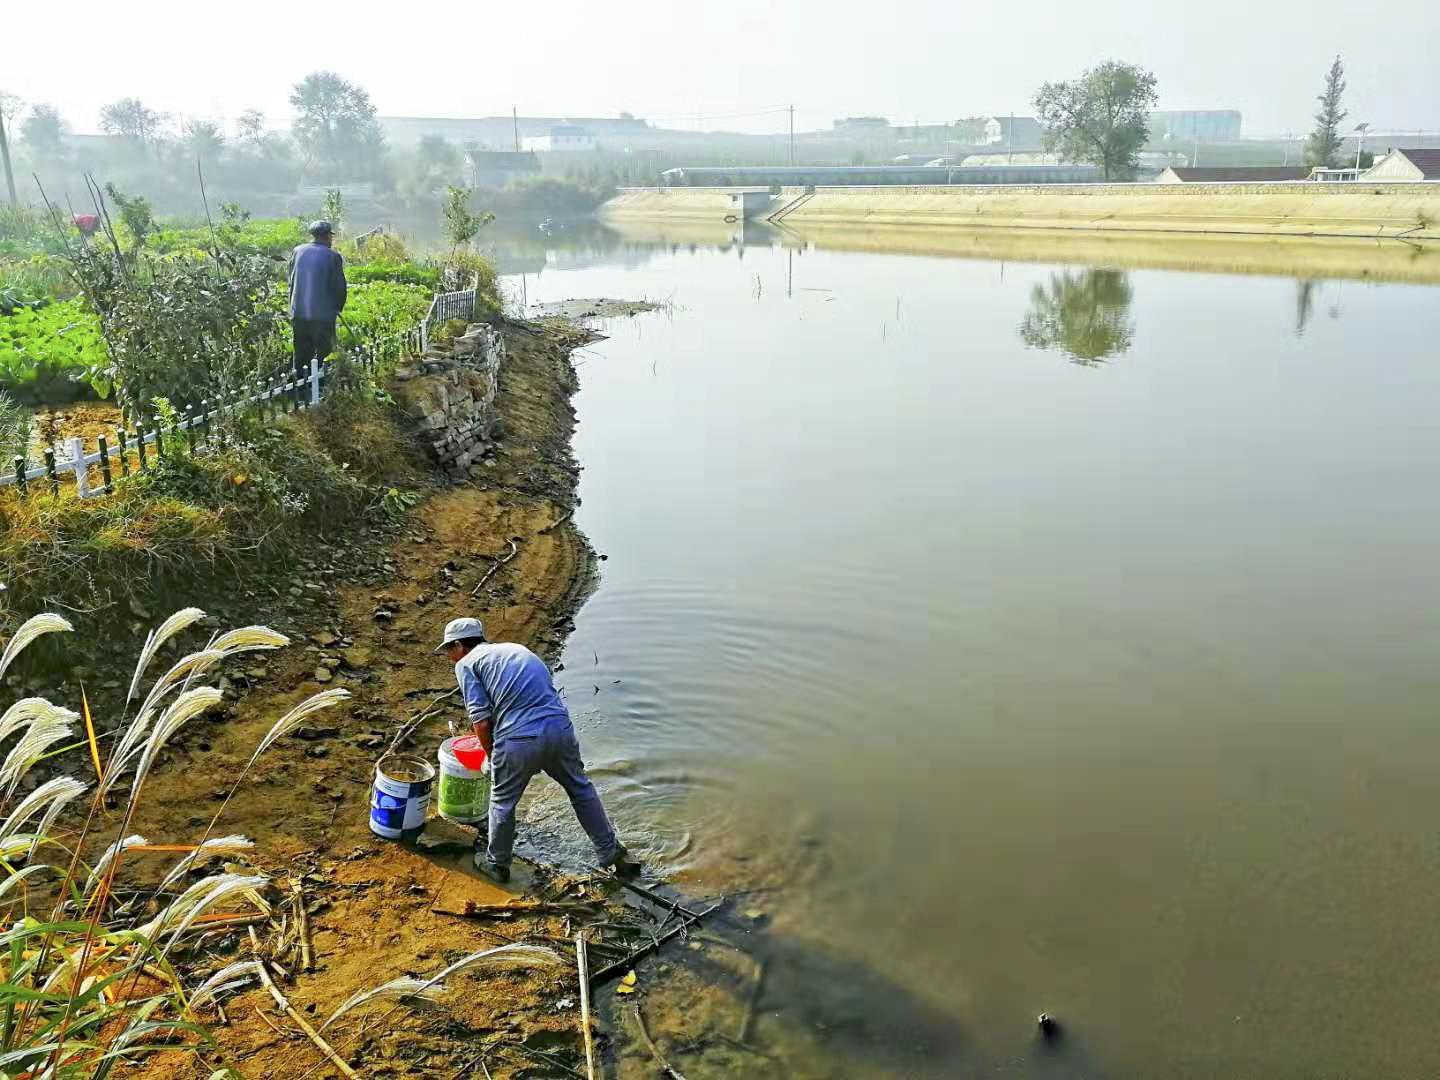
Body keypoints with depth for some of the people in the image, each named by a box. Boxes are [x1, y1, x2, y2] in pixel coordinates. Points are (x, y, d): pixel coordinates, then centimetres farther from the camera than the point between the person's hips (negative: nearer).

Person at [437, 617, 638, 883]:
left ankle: (496, 864, 38)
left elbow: (481, 721, -5)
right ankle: (612, 853, 33)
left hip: (519, 740, -5)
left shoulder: (466, 664, 6)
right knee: (581, 789, 24)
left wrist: (492, 757, 13)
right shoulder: (515, 648, 25)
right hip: (560, 728, 5)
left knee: (503, 802, 20)